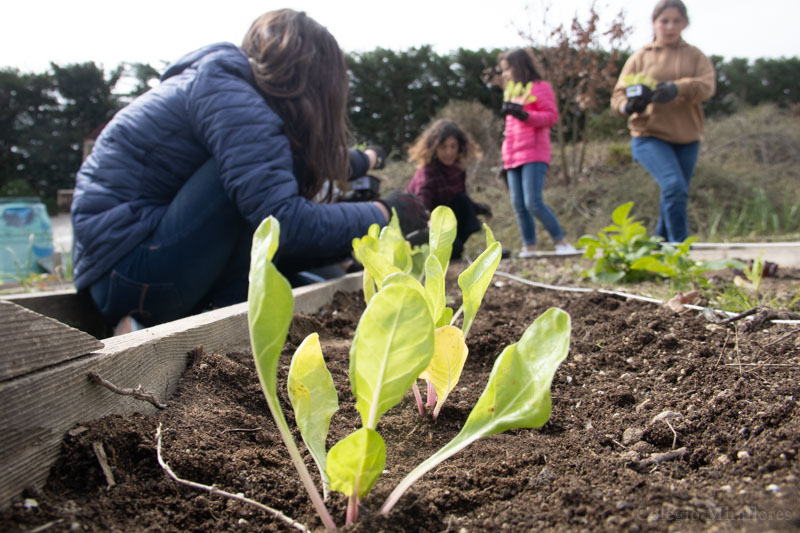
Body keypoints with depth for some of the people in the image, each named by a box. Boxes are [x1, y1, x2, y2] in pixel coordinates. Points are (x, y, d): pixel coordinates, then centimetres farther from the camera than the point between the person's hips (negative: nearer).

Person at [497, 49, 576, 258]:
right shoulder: (513, 93, 25)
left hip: (534, 156, -7)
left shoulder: (539, 87, 3)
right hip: (513, 158, 8)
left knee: (533, 202, -18)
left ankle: (562, 242, -8)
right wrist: (505, 158, 21)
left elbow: (552, 116, -7)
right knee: (518, 205, -1)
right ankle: (529, 248, 3)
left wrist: (524, 115, -19)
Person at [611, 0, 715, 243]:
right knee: (675, 186, -23)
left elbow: (707, 85, -9)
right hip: (650, 137, -3)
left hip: (687, 139, 3)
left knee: (672, 196, 10)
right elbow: (618, 95, 2)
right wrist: (628, 105, -23)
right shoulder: (640, 58, 6)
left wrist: (677, 88, -30)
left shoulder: (694, 56, 9)